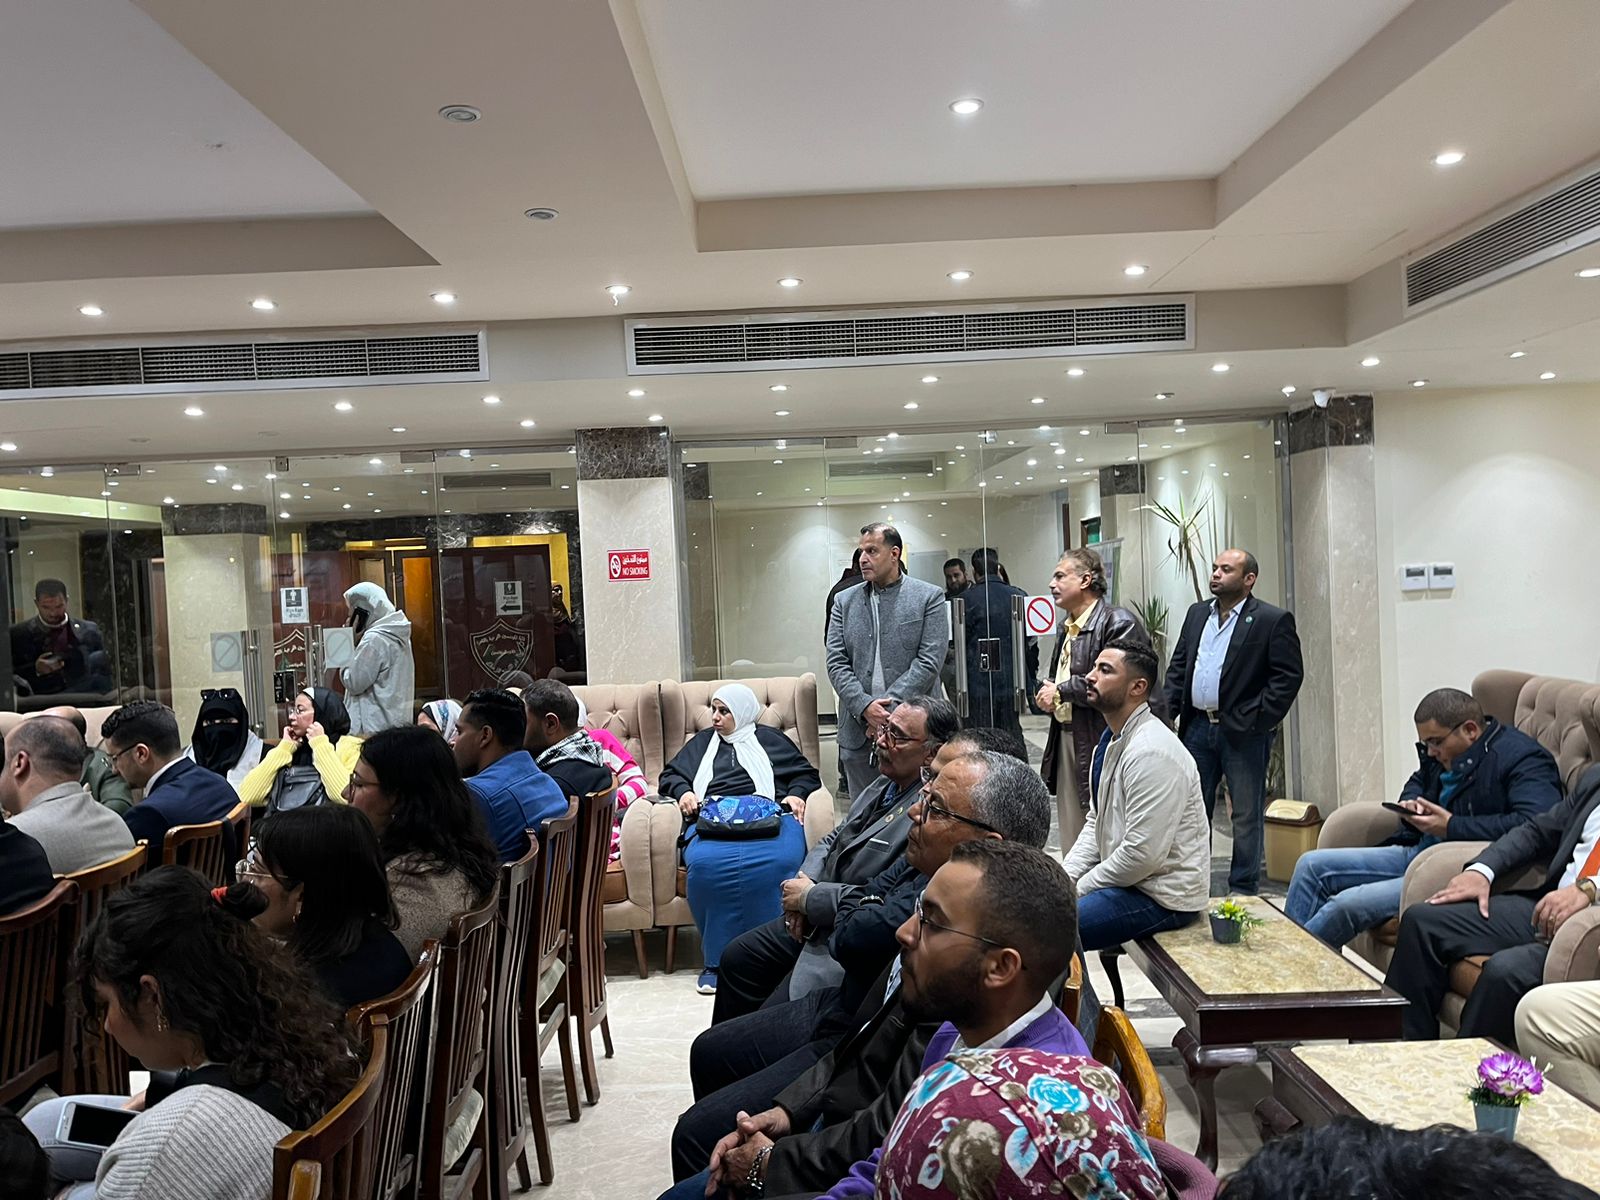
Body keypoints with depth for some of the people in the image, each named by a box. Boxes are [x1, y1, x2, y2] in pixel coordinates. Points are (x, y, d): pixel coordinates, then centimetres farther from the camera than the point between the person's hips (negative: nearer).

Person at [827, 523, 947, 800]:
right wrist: (865, 707, -12)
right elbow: (836, 662, 3)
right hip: (858, 730, 3)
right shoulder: (844, 601, 10)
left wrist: (889, 707, -14)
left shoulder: (929, 597, 0)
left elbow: (929, 662, -8)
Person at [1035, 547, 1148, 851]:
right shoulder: (1068, 626, 16)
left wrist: (1062, 690, -14)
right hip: (1065, 737, 9)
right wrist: (1047, 695, 8)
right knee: (1071, 833, 14)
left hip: (1099, 742, -9)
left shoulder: (1118, 622, -12)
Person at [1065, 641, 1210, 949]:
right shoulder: (1112, 739, 8)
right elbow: (1096, 822, 14)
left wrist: (1076, 890, -14)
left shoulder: (1152, 753, -23)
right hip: (1125, 876, 10)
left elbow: (1142, 854, -25)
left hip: (1163, 897, -9)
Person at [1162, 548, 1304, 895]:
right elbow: (1177, 665, 14)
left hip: (1243, 733, -5)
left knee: (1246, 815, 5)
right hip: (1197, 728, 6)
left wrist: (1257, 720, -15)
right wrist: (1170, 709, 3)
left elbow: (1289, 676, -11)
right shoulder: (1197, 613, 11)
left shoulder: (1273, 620, -7)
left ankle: (1243, 890, 16)